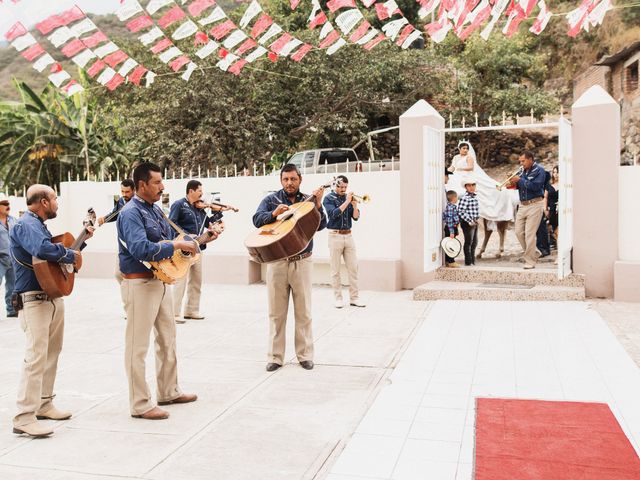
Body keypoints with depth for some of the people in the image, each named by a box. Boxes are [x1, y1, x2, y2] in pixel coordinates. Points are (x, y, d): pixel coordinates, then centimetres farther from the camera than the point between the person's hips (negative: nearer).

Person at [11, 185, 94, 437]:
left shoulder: (39, 225, 17)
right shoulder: (25, 224, -14)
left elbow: (61, 250, 30)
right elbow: (43, 250, -35)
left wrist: (82, 239, 20)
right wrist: (71, 255, -20)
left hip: (54, 297, 10)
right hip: (33, 300, -10)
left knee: (51, 353, 15)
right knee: (36, 355, -12)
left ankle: (43, 404, 26)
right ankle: (25, 417, -8)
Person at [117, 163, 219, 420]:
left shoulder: (155, 210, 13)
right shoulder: (131, 213, -16)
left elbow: (171, 240, 21)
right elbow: (141, 249, -31)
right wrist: (177, 246, -26)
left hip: (160, 281, 10)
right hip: (139, 284, -10)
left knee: (167, 339, 18)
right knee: (138, 346, 0)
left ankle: (169, 392, 33)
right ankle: (140, 405, 10)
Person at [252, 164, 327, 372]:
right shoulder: (271, 199, 6)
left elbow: (320, 225, -5)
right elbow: (257, 220, -7)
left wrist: (318, 205, -19)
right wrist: (274, 213, -25)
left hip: (302, 261, 0)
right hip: (277, 261, 0)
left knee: (303, 311, 6)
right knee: (276, 312, 6)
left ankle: (305, 354, 17)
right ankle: (275, 356, 14)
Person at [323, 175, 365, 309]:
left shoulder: (349, 198, 10)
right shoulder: (329, 198, -1)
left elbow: (356, 217, 4)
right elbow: (333, 214, -16)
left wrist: (355, 205, -13)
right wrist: (346, 202, -18)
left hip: (348, 236, 4)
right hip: (335, 236, -4)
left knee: (353, 268, 2)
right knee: (335, 270, 0)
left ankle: (354, 297, 8)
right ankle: (337, 298, 7)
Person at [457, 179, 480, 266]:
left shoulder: (475, 196, 10)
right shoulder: (464, 198, -17)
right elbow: (460, 211, -22)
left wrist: (477, 219, 12)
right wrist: (470, 221, -19)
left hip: (474, 222, 9)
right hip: (467, 223, -9)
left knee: (474, 242, 16)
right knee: (468, 242, 0)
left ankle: (473, 259, 29)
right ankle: (468, 261, 9)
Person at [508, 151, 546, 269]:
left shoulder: (539, 170, -8)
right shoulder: (523, 171, 13)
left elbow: (535, 186, -20)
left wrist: (520, 180, -16)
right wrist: (514, 183, -4)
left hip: (534, 204, -7)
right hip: (523, 205, 7)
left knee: (529, 234, -7)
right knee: (519, 232, 7)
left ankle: (530, 261, 1)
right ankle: (534, 253, 25)